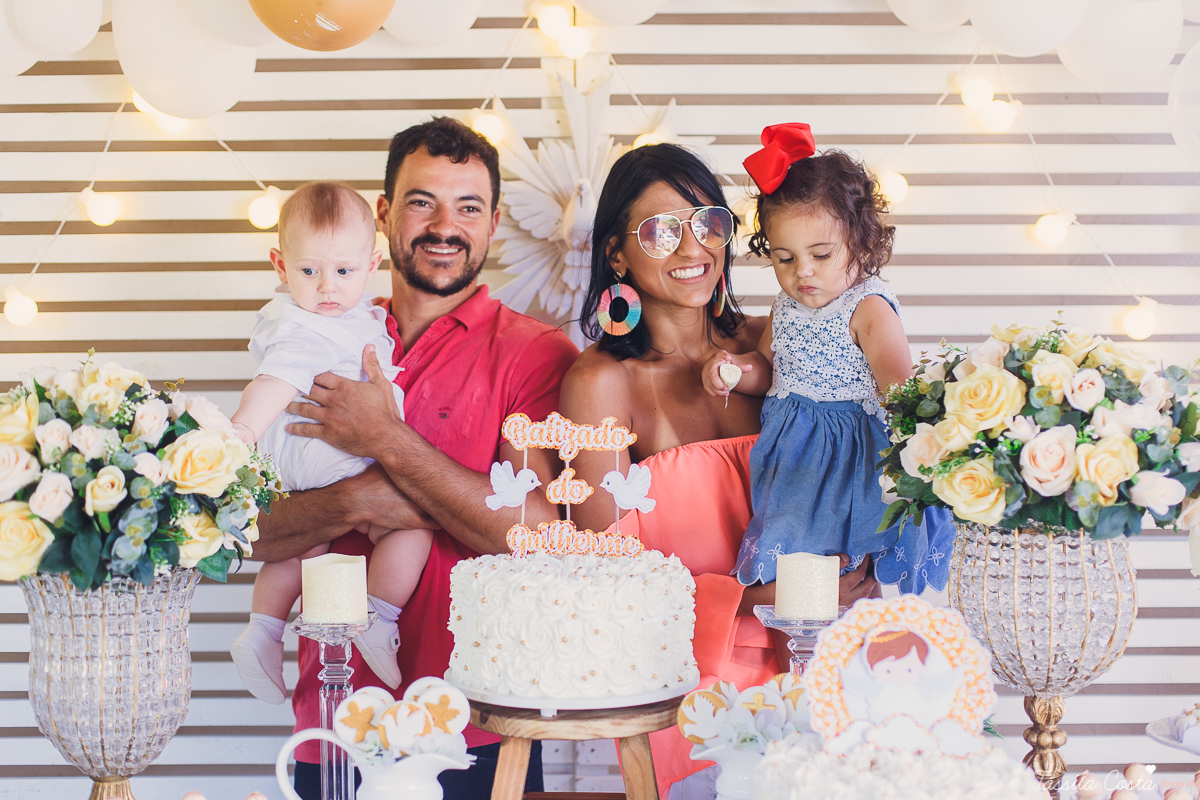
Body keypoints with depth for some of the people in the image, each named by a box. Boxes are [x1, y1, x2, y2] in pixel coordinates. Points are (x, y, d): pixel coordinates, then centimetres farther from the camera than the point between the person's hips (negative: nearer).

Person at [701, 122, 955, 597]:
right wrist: (738, 370, 2)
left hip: (851, 455, -7)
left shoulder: (868, 309, -15)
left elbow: (897, 387, -25)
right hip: (792, 454, 7)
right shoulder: (786, 307, 7)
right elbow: (770, 366, 25)